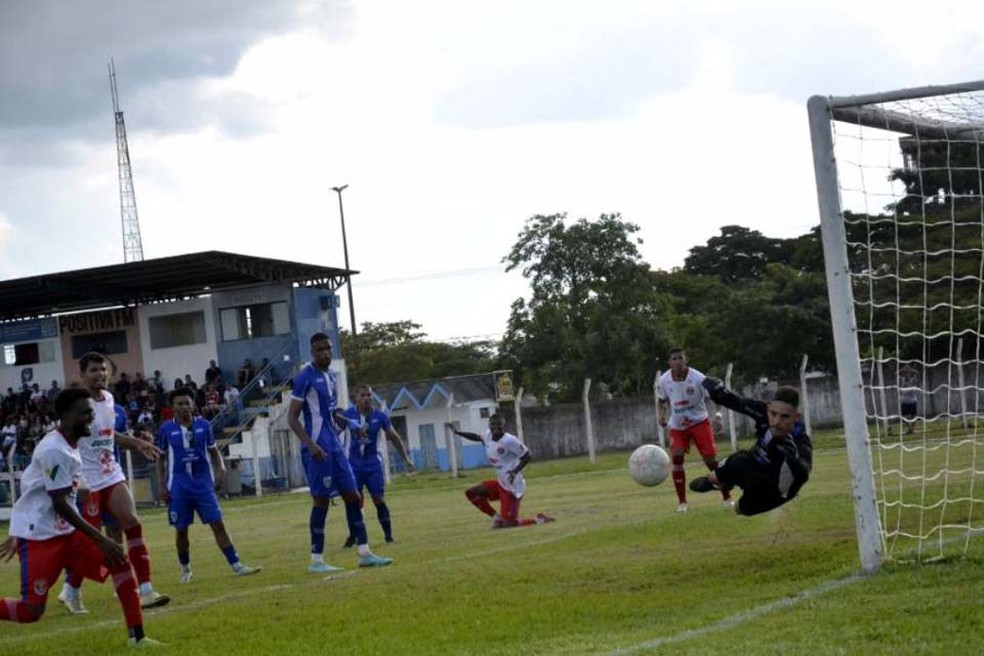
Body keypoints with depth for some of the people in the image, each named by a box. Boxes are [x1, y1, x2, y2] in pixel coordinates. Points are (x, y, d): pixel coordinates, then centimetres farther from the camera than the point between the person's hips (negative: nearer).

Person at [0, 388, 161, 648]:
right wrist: (101, 540, -22)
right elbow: (60, 505, -22)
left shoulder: (69, 446, 12)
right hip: (39, 536, -9)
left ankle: (137, 636, 1)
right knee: (31, 610, -14)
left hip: (66, 532, 9)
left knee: (120, 561, -2)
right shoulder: (54, 450, -19)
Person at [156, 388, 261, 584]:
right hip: (178, 487, -1)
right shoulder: (166, 430, 1)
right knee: (181, 530, 5)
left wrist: (221, 469, -7)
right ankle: (185, 569, 23)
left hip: (204, 485, 1)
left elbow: (214, 452, 12)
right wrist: (162, 486, 2)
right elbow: (161, 460, 9)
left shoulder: (204, 426, 4)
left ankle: (236, 565, -7)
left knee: (218, 524, -6)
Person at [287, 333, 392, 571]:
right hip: (317, 448, -9)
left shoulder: (330, 374, 13)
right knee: (321, 500, -6)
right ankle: (316, 560, 0)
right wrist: (310, 444, -25)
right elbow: (292, 417, -15)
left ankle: (364, 553, 12)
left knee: (352, 496, 7)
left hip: (334, 445, 9)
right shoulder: (305, 377, -12)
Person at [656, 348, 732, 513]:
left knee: (711, 459, -6)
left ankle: (727, 497, 7)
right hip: (677, 426, 3)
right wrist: (662, 414, -5)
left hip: (699, 422, -2)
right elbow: (662, 399, 12)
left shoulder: (697, 378, -20)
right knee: (676, 458, -14)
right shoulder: (664, 380, -7)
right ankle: (681, 502, -4)